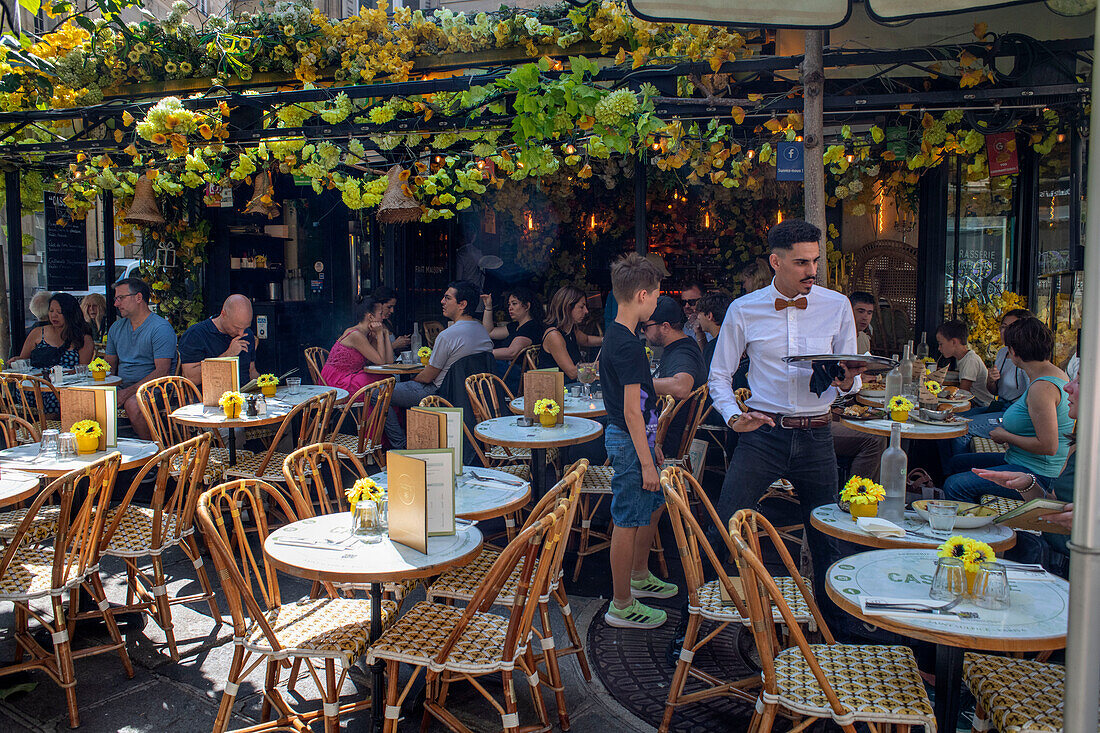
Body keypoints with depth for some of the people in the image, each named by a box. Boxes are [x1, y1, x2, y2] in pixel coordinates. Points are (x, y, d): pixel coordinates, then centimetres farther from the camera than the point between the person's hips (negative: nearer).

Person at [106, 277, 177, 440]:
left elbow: (162, 372, -17)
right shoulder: (116, 328, 16)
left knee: (132, 404, -36)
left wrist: (127, 392, -23)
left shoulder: (161, 328, -9)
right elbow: (110, 365, 21)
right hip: (122, 387, 7)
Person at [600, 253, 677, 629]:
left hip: (634, 438, 10)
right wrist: (646, 461, -20)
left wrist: (651, 444, 23)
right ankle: (621, 606, 12)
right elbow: (631, 409, -23)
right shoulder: (627, 345, -21)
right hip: (629, 443, -10)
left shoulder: (616, 337, 10)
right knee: (628, 522, 0)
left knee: (654, 506, 23)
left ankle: (639, 577, 40)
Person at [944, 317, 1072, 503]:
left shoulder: (1042, 387, -24)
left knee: (955, 486, -20)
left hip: (1035, 474, -11)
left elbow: (1048, 446, -28)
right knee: (955, 463, 17)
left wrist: (1006, 437, -14)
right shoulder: (1056, 373, 10)